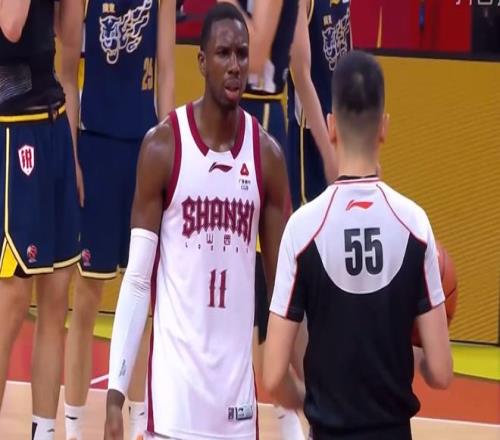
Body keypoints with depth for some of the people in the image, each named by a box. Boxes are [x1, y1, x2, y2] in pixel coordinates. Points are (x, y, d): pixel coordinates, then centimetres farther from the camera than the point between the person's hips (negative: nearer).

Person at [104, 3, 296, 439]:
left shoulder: (267, 154, 4)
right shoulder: (163, 146, -5)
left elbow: (282, 280, 8)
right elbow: (137, 278, -4)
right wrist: (116, 391, -9)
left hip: (238, 380, 3)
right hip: (175, 379, -3)